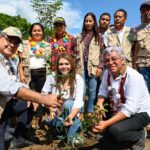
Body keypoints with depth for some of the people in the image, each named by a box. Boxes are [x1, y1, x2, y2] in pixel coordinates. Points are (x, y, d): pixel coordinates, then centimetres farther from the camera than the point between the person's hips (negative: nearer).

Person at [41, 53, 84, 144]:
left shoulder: (78, 79, -14)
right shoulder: (52, 78, -7)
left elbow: (78, 101, -25)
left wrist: (70, 117, -42)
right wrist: (51, 109, -34)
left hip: (71, 110, -1)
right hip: (56, 113, 1)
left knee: (68, 104, -32)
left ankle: (72, 138, -21)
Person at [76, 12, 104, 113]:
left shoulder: (99, 36, 9)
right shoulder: (79, 36, 15)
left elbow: (102, 52, 3)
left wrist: (100, 67, -6)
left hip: (93, 67, -1)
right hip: (81, 66, 2)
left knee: (92, 90, 3)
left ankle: (90, 112, 15)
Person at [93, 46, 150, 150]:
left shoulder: (134, 77, -28)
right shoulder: (107, 72, -6)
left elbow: (130, 108, -33)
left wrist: (106, 123, -37)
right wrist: (100, 104, -22)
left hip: (139, 113, -7)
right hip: (118, 111, 7)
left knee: (115, 130, -30)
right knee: (96, 125, -4)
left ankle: (139, 135, 2)